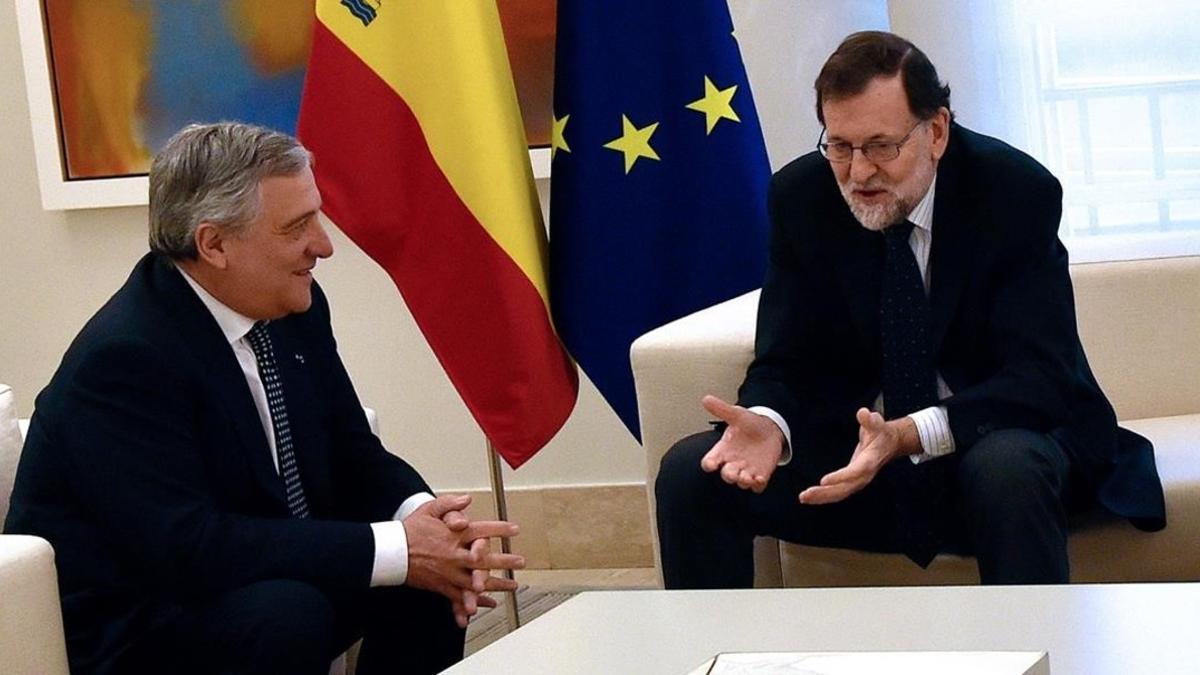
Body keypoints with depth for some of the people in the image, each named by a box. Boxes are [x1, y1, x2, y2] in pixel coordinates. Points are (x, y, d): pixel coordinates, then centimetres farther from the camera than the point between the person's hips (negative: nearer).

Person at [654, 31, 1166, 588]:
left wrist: (909, 435, -37)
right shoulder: (800, 197, -4)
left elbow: (1038, 376, -20)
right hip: (853, 447, 3)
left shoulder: (1017, 193, -14)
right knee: (689, 471, -17)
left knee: (1008, 470, -38)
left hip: (990, 439, -3)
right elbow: (784, 364, -3)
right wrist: (767, 424, -30)